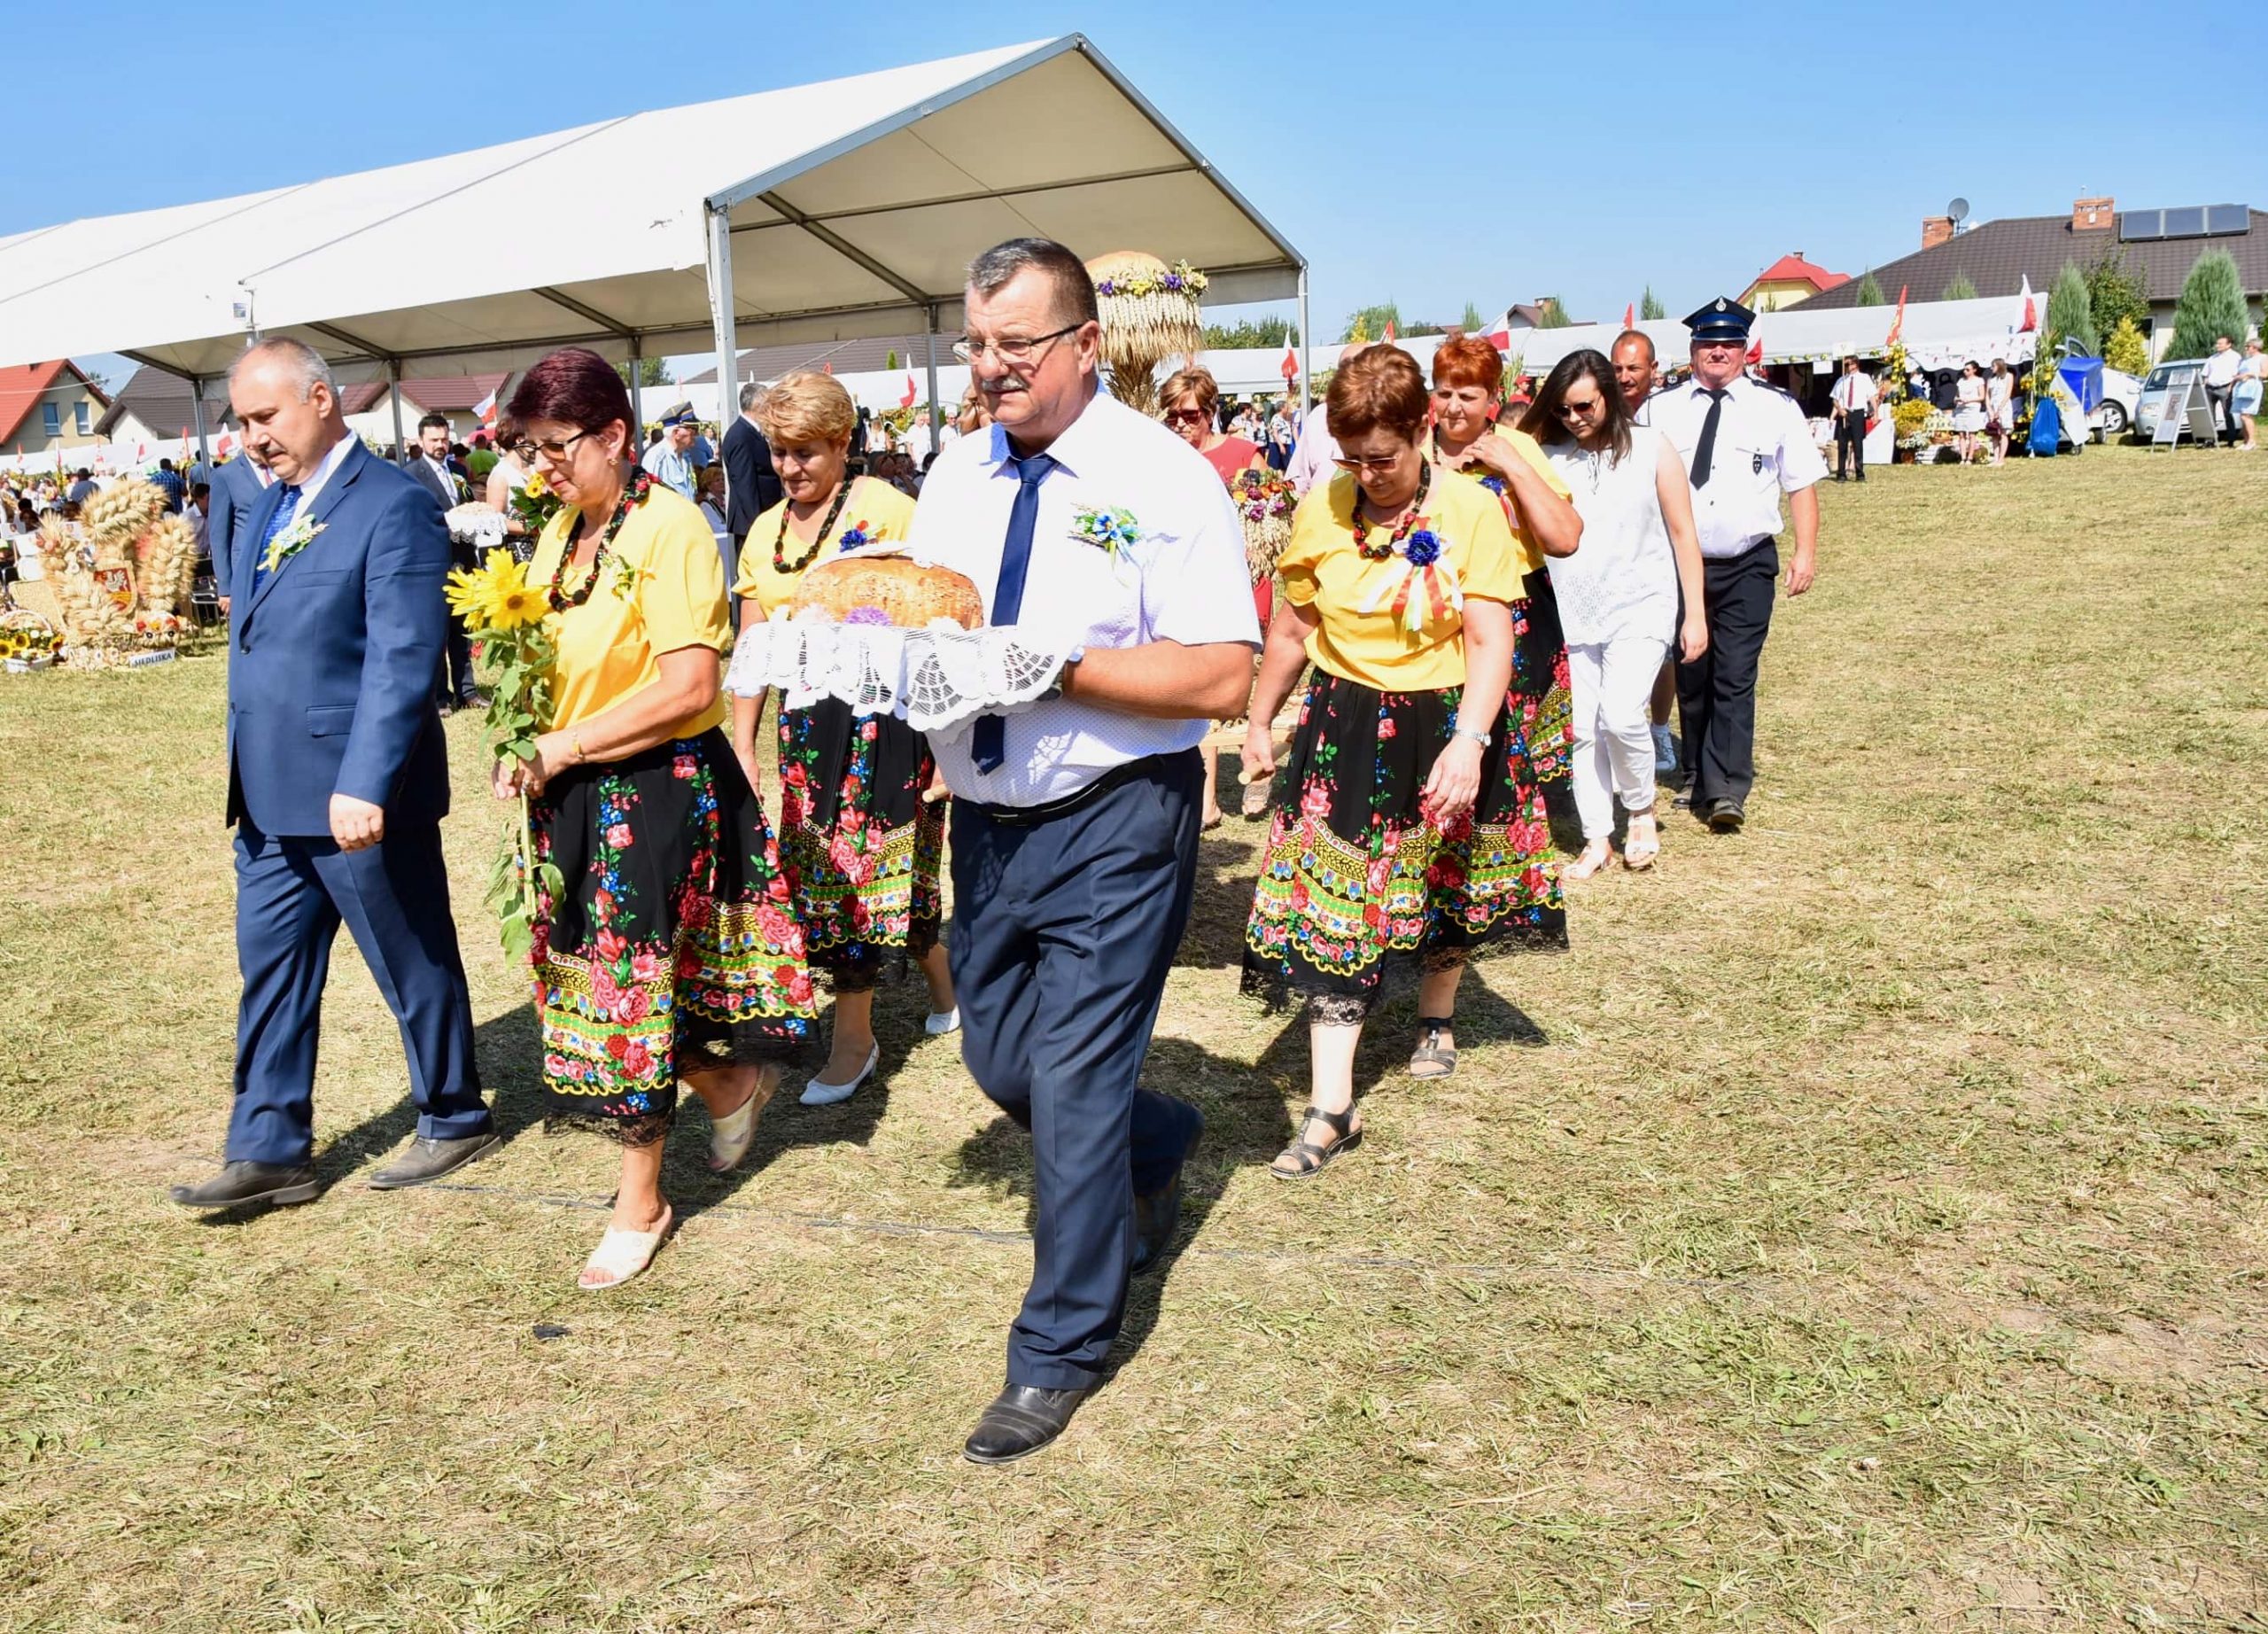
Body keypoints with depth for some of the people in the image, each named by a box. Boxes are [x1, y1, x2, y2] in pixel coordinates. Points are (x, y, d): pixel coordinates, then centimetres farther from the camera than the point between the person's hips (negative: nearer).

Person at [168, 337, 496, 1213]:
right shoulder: (267, 508, 13)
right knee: (270, 971, 11)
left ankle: (454, 1120, 26)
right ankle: (269, 1151, 21)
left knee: (414, 966, 8)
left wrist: (363, 785, -27)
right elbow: (256, 640, 19)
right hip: (271, 799, 8)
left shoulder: (393, 507, -14)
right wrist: (246, 778, 17)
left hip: (359, 797, -8)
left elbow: (402, 659, -21)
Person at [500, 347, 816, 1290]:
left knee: (628, 984, 3)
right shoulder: (560, 533, 9)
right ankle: (729, 1085, 41)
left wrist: (561, 748, -18)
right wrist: (526, 752, -2)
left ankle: (640, 1204, 21)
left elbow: (688, 688, -23)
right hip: (576, 792, 7)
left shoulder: (669, 527, -15)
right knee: (616, 975, 13)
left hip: (660, 786, -7)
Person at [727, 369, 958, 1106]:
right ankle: (944, 982, 30)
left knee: (859, 862, 0)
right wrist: (742, 746, 12)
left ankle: (854, 1038, 17)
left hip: (881, 712, -6)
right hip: (806, 722, 6)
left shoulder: (884, 509, -8)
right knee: (820, 867, 10)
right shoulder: (765, 533, 11)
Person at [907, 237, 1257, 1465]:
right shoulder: (955, 477, 8)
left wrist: (1055, 664, -26)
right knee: (998, 1061, 17)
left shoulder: (1163, 478, -12)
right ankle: (1158, 1145, 47)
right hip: (984, 818, 7)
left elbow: (1223, 677, -19)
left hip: (1112, 824, -6)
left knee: (1074, 1087, -1)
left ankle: (1059, 1354, 18)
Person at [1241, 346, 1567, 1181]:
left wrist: (1469, 741, -30)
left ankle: (1436, 1020, 46)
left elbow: (1491, 641, -17)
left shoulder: (1472, 510, -13)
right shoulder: (1318, 512, -5)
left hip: (1446, 725, -1)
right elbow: (1291, 632, 6)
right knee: (1332, 903, -5)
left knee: (1449, 883, 17)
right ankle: (1331, 1107, -2)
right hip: (1345, 728, 1)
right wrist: (1258, 724, 13)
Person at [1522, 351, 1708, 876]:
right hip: (1572, 615, 3)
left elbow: (1682, 533, 1)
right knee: (1583, 730, 4)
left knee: (1621, 717, -16)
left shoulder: (1651, 448, -1)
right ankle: (1597, 839, 18)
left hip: (1640, 610, -2)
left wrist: (1695, 614, -1)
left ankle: (1642, 811, 11)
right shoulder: (1548, 459, 1)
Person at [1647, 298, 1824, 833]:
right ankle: (1698, 780, 24)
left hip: (1747, 567, -2)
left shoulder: (1776, 407, 3)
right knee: (1690, 679, 11)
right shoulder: (1660, 410, 4)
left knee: (1734, 678, -10)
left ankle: (1727, 791, -11)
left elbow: (1802, 483, 4)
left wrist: (1806, 551, -5)